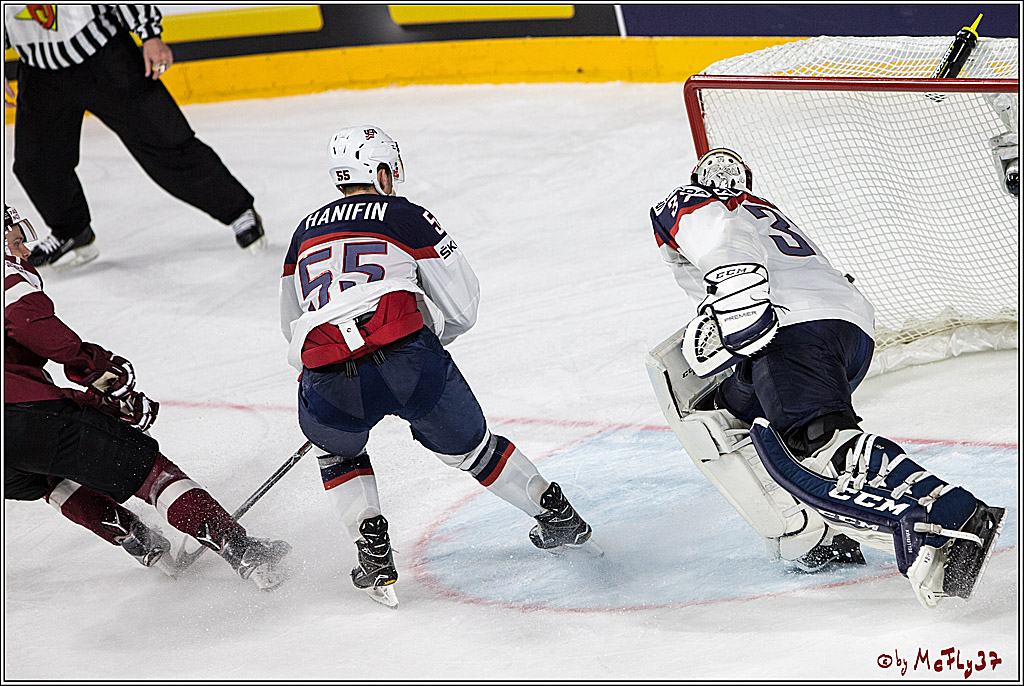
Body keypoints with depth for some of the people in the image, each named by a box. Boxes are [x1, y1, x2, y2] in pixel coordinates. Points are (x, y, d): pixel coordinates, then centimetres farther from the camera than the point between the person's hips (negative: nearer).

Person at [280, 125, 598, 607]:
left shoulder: (306, 231, 26)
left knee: (338, 454, 31)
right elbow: (462, 308, 15)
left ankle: (372, 550, 15)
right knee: (469, 445, 21)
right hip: (409, 358, -1)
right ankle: (559, 517, 32)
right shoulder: (405, 217, 15)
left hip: (329, 381, 1)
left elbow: (291, 323, 36)